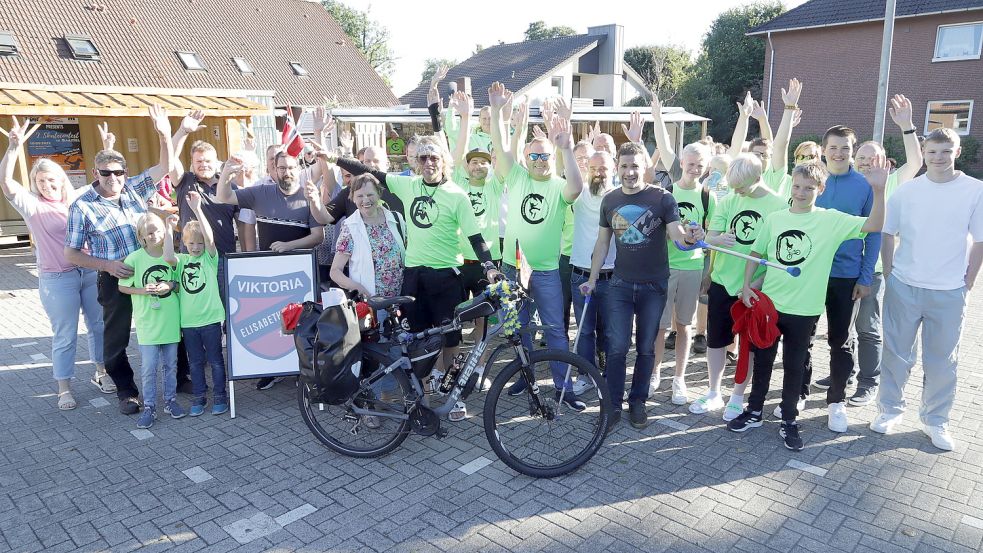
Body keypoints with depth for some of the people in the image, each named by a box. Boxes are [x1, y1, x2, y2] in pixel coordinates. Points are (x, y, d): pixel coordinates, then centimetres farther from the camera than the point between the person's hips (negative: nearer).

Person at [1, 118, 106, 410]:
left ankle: (101, 373, 32)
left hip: (91, 272, 4)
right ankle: (64, 389, 17)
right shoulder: (32, 205, -3)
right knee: (64, 335, 4)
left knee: (99, 325, 14)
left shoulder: (78, 198, 7)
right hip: (57, 279, -4)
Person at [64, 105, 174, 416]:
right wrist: (108, 265, -18)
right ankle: (126, 391, 24)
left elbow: (165, 167, 1)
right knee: (116, 337, 7)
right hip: (114, 279, -2)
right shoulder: (83, 206, -5)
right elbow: (72, 253, -3)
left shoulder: (135, 188, 3)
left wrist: (164, 134, -15)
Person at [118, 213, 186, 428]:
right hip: (147, 322, -2)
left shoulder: (171, 257, -1)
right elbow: (123, 287, -1)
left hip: (170, 319, 2)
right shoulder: (134, 259, -5)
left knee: (171, 364, 13)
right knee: (148, 368, 3)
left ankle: (170, 400, 28)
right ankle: (149, 407, 15)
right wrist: (143, 291, -12)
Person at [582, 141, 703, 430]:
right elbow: (602, 242, 9)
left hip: (653, 286, -1)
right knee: (617, 347, -1)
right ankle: (613, 405, 12)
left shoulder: (662, 197, -7)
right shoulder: (609, 200, 3)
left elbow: (676, 232, -14)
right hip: (620, 285, 2)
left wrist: (689, 236, -38)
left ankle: (637, 401, 24)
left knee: (646, 348, 9)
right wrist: (592, 279, 7)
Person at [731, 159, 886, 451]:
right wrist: (747, 285, -2)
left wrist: (879, 190, -29)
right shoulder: (774, 218, 1)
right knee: (762, 360, 14)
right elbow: (756, 254, 8)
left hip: (804, 309, -2)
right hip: (767, 303, 2)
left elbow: (874, 225, -16)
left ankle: (789, 421, 26)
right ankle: (754, 412, 30)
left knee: (794, 366, 10)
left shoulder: (831, 220, -6)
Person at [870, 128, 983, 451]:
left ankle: (935, 420, 23)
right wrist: (890, 276, 3)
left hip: (949, 292, 0)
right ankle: (890, 409, 24)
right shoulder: (906, 191, 0)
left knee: (942, 360, 9)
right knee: (896, 353, 9)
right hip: (904, 287, 1)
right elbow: (888, 235, 7)